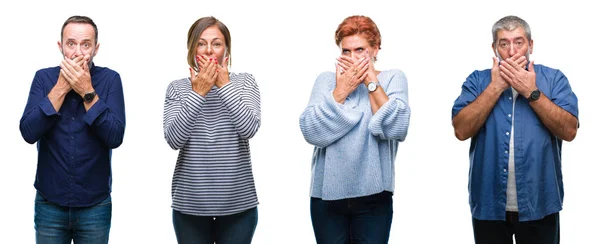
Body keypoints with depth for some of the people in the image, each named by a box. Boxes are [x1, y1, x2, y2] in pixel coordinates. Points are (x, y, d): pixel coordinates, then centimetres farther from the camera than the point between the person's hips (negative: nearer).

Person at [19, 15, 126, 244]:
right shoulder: (44, 77, -1)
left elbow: (115, 137, -15)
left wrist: (87, 92, -20)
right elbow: (28, 132, -13)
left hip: (95, 205, -1)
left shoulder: (110, 79, -5)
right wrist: (61, 88, -16)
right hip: (49, 203, 1)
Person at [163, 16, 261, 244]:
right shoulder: (177, 88, 2)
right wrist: (197, 93, -18)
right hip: (190, 203, 0)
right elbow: (174, 139, -12)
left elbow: (249, 128, -13)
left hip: (238, 202, 0)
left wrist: (225, 86, -16)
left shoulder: (245, 82, 2)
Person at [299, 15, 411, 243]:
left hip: (373, 196, -1)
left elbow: (396, 129, -13)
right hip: (327, 194, 1)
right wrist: (340, 91, -14)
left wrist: (372, 83, -12)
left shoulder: (393, 78, 2)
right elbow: (311, 132, -9)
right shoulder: (326, 79, 3)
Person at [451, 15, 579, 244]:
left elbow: (569, 131, -9)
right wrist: (496, 87, -11)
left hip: (539, 204, 0)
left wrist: (531, 92, -13)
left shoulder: (554, 79, 2)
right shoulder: (477, 80, 4)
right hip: (489, 204, 0)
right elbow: (461, 130, -9)